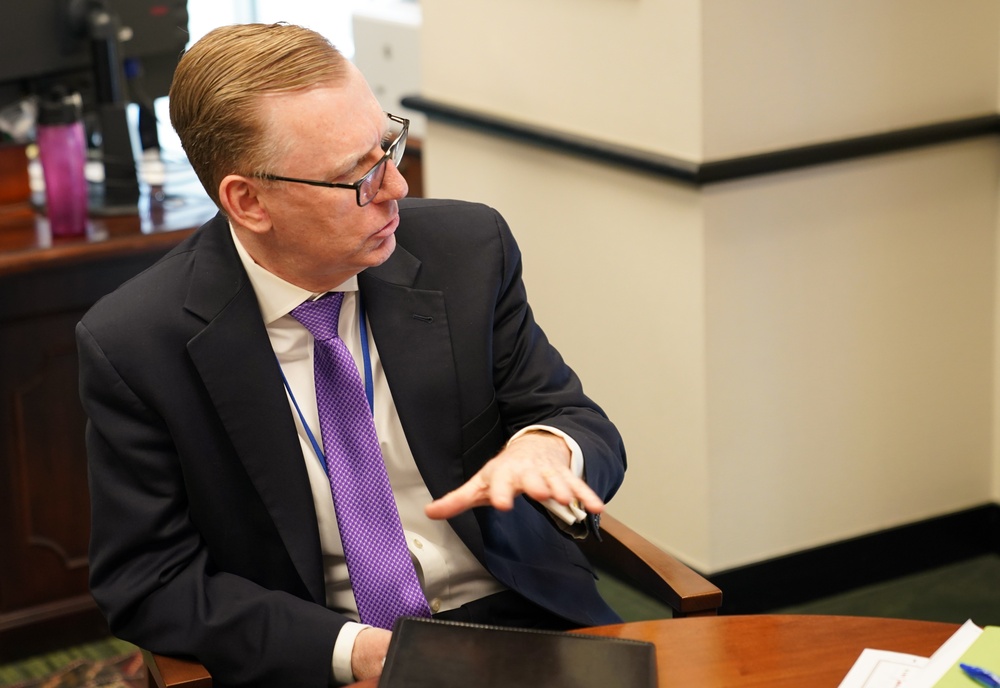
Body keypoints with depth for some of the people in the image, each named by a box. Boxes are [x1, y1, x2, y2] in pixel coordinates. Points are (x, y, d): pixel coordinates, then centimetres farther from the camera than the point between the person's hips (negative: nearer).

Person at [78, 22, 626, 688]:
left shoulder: (469, 248, -3)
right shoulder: (131, 345, -9)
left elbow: (589, 430, 4)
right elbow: (149, 582, -5)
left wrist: (545, 446, -20)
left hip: (520, 617, 3)